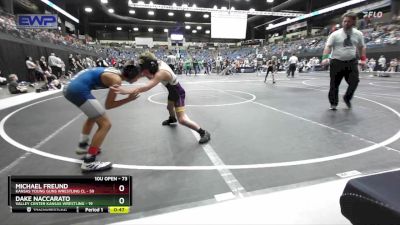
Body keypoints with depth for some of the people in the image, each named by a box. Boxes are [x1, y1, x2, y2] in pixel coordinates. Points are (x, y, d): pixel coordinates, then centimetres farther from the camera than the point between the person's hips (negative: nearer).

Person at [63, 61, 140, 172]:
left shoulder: (116, 72, 10)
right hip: (79, 90, -11)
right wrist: (128, 99, -5)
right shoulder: (116, 80, -12)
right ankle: (88, 162, -1)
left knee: (94, 116, 30)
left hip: (71, 87, 11)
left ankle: (82, 146, 42)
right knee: (105, 124, -6)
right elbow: (108, 105, -6)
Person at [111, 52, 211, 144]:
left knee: (182, 119, -19)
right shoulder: (159, 63, -14)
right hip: (172, 91, 9)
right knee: (169, 107, 34)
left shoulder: (161, 73, -38)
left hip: (178, 93, -9)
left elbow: (147, 87, -51)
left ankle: (204, 133, -6)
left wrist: (126, 91, -60)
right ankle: (172, 119, 67)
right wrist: (146, 74, -25)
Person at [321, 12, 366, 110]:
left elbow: (362, 47, 17)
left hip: (351, 62, 3)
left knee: (354, 82, -8)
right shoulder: (335, 34, -3)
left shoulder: (358, 34, 7)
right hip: (337, 62, -2)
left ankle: (347, 98, 19)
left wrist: (363, 58, 7)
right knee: (334, 84, 1)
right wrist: (325, 58, -26)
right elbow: (328, 46, -11)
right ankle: (333, 103, 17)